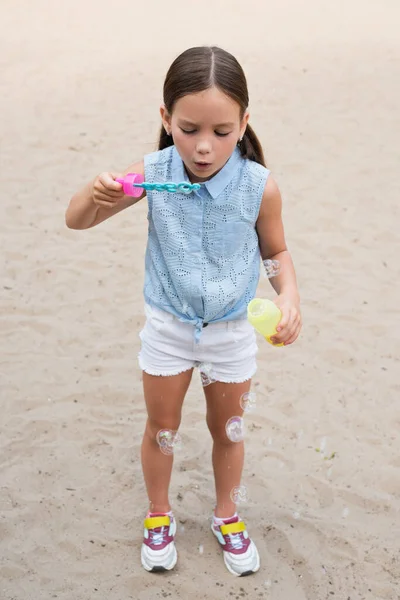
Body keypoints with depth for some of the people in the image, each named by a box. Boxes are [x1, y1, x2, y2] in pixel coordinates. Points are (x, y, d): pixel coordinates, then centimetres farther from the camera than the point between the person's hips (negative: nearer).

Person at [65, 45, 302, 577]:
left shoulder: (259, 186, -22)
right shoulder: (152, 173, -20)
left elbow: (276, 251, -4)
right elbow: (76, 220, -10)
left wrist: (289, 293, -24)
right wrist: (95, 194, -33)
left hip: (232, 330, 0)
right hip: (167, 328, 1)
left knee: (227, 431, 20)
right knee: (161, 429, 19)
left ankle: (226, 515, 46)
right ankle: (159, 516, 44)